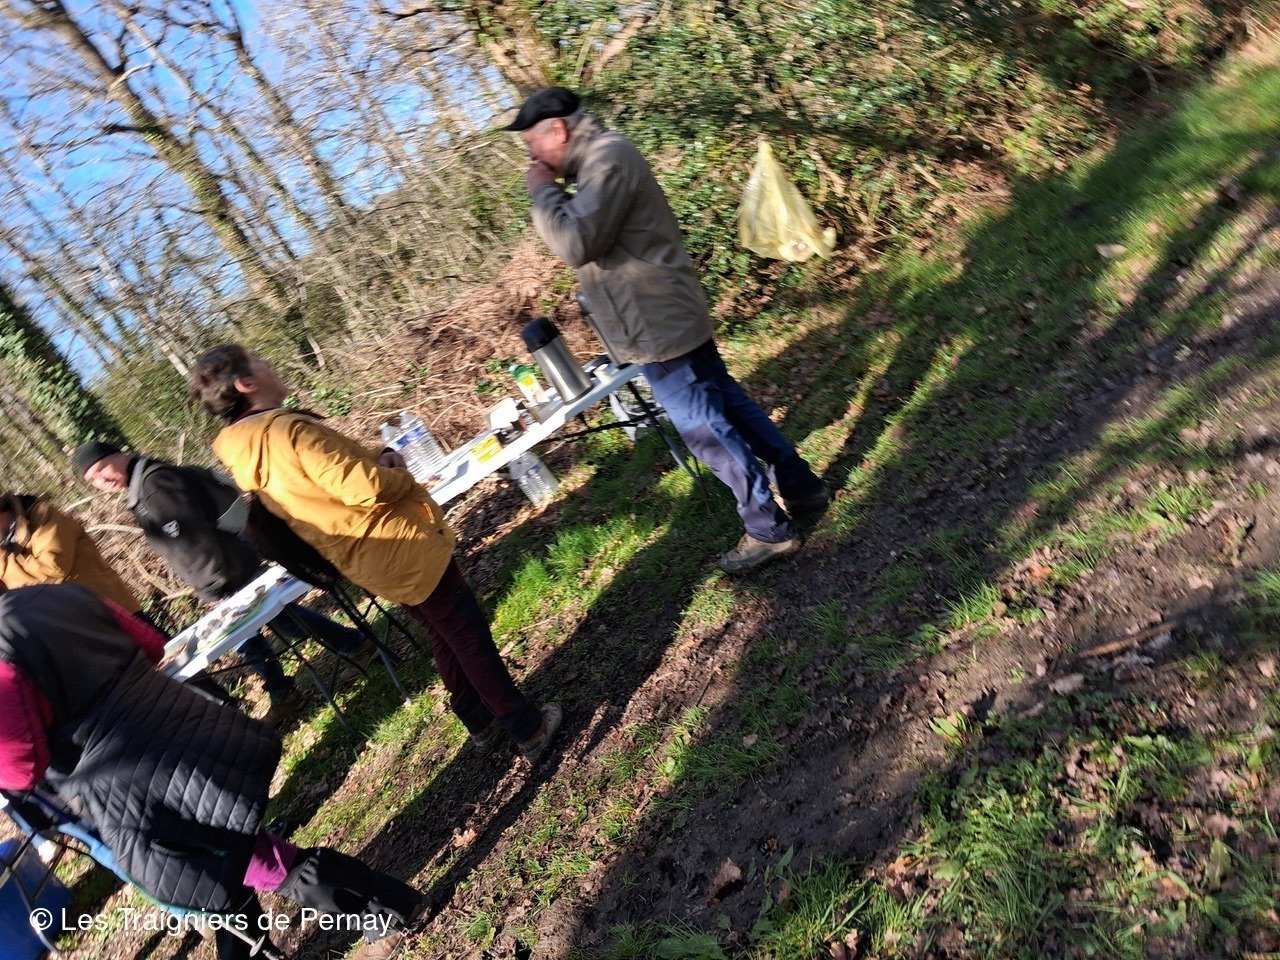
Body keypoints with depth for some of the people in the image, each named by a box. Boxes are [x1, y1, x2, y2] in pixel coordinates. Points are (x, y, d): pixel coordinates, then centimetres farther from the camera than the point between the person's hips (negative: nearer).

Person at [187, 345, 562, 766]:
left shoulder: (245, 458, 4)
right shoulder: (286, 430, -26)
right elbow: (366, 487, -27)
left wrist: (377, 468, 11)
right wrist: (405, 479, -7)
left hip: (368, 564, 9)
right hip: (401, 546, -9)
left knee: (445, 636, 22)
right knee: (470, 635, 4)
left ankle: (482, 722, 35)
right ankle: (528, 727, 16)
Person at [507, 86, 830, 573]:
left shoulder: (607, 158, -18)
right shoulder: (598, 158, 15)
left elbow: (575, 245, -25)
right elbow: (590, 237, 18)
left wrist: (543, 191, -14)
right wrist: (555, 190, 9)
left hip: (659, 327, -11)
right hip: (670, 319, 11)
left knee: (705, 429, -2)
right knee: (729, 404, 17)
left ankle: (770, 530, 9)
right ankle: (801, 486, 28)